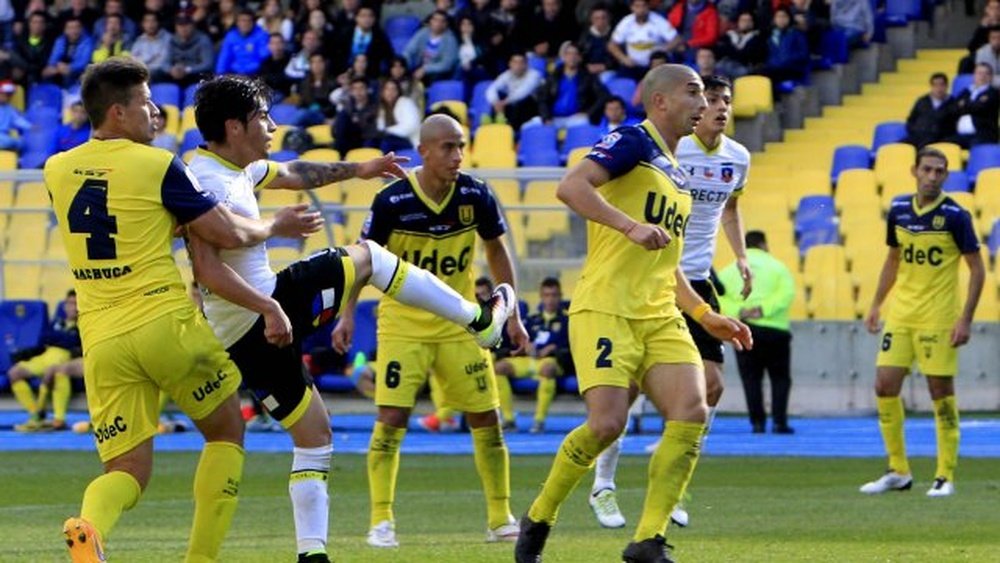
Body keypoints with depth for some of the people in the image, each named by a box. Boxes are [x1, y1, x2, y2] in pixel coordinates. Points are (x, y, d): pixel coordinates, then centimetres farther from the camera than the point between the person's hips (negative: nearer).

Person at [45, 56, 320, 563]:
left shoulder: (57, 171, 9)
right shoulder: (157, 166, -6)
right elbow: (229, 234, -3)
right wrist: (275, 226, 16)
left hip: (101, 340, 4)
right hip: (165, 322, -4)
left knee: (128, 470, 6)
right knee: (226, 431, 18)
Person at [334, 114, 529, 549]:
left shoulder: (476, 196, -7)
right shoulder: (392, 201, -15)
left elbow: (496, 251, 9)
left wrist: (513, 313, 7)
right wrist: (347, 314, -9)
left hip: (460, 326, 3)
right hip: (402, 326, -3)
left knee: (486, 419, 3)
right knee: (391, 418, -12)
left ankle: (500, 519, 15)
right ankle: (381, 521, -5)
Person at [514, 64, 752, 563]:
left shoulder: (676, 174, 23)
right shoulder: (631, 143, -3)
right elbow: (570, 187, -19)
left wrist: (704, 315, 24)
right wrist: (632, 227, -27)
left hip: (660, 317, 8)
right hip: (606, 310, -8)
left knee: (691, 414, -12)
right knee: (608, 422, -19)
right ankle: (537, 521, 3)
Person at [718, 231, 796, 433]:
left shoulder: (731, 270, 8)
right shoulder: (777, 266, 4)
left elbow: (718, 297, -8)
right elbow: (787, 293, -12)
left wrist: (738, 312, -16)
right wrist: (764, 309, -16)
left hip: (743, 330, 1)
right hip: (775, 330, -1)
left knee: (751, 379, 7)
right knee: (780, 378, 8)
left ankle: (757, 422, -1)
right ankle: (779, 421, -2)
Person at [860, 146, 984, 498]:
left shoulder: (954, 215, -9)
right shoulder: (898, 210, 5)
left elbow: (977, 268, -7)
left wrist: (966, 319, -14)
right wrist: (876, 304, 13)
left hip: (938, 320, -5)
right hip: (900, 315, 5)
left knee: (941, 393, -2)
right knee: (884, 386, -1)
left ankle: (946, 476, 7)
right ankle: (898, 472, 11)